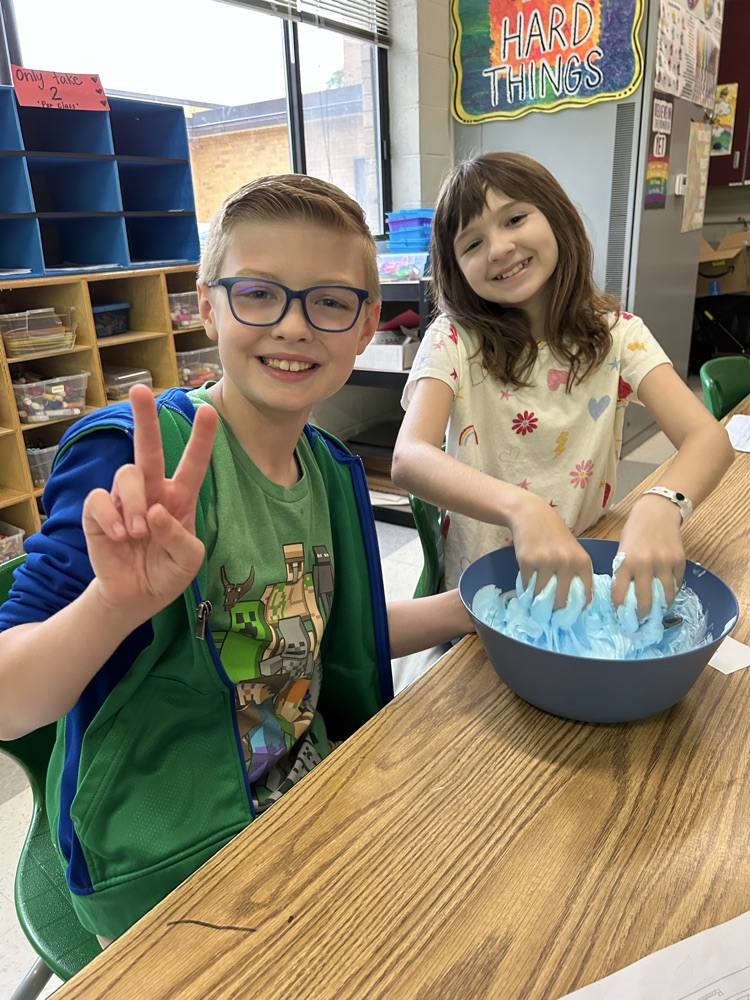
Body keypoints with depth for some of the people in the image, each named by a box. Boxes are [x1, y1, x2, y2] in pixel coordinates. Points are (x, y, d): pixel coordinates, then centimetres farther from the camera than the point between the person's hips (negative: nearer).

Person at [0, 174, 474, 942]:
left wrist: (467, 607, 1)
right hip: (173, 872, -6)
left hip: (312, 797, 6)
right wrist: (117, 603, -41)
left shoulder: (330, 471, -1)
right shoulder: (132, 459, -22)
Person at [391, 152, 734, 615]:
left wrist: (661, 506, -36)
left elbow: (710, 438, -14)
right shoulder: (455, 341, -8)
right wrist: (521, 507, -42)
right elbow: (409, 459, -25)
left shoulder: (616, 333, -2)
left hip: (589, 574, 2)